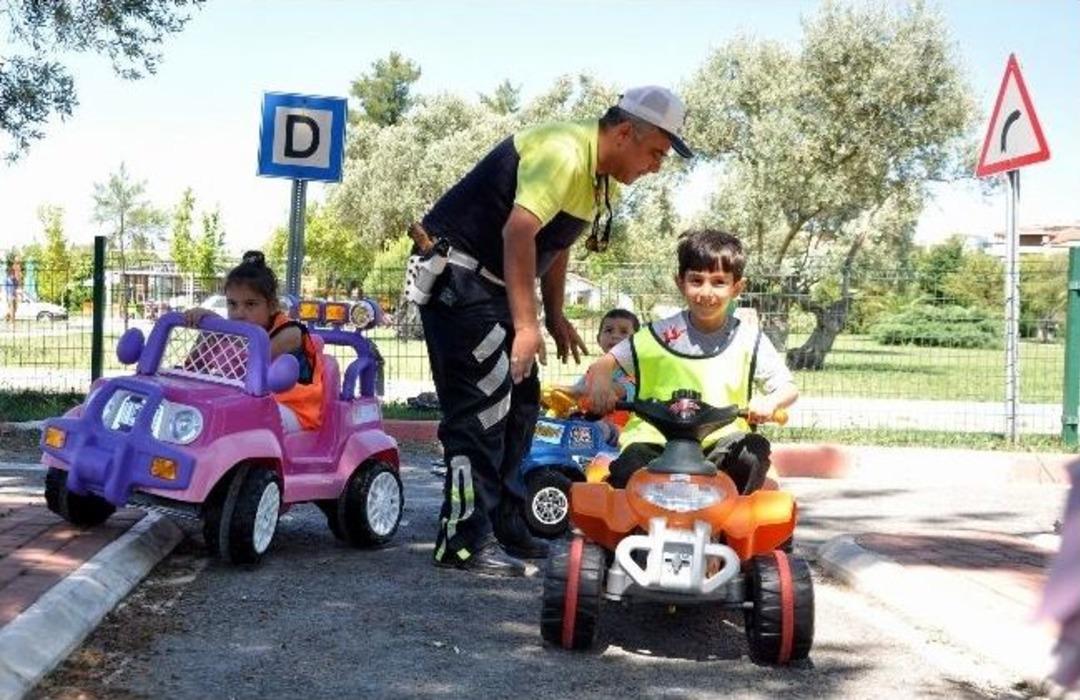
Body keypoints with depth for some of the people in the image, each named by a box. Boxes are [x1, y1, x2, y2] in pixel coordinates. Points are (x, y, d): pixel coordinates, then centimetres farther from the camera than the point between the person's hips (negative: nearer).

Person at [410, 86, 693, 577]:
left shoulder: (604, 179, 11)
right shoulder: (564, 154, -22)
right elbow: (518, 232, -32)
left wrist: (554, 315, 14)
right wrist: (525, 325, -34)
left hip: (493, 283, 11)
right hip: (455, 273, -10)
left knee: (520, 402, 12)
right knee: (483, 403, -14)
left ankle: (502, 524, 21)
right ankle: (465, 539, -10)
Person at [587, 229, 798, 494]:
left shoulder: (748, 339, 4)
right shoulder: (662, 334, 2)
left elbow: (788, 388, 4)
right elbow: (604, 364, 6)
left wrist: (770, 402, -20)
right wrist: (600, 383, -18)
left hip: (720, 442, 2)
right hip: (657, 440, -1)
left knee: (755, 450, -28)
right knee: (629, 470, -31)